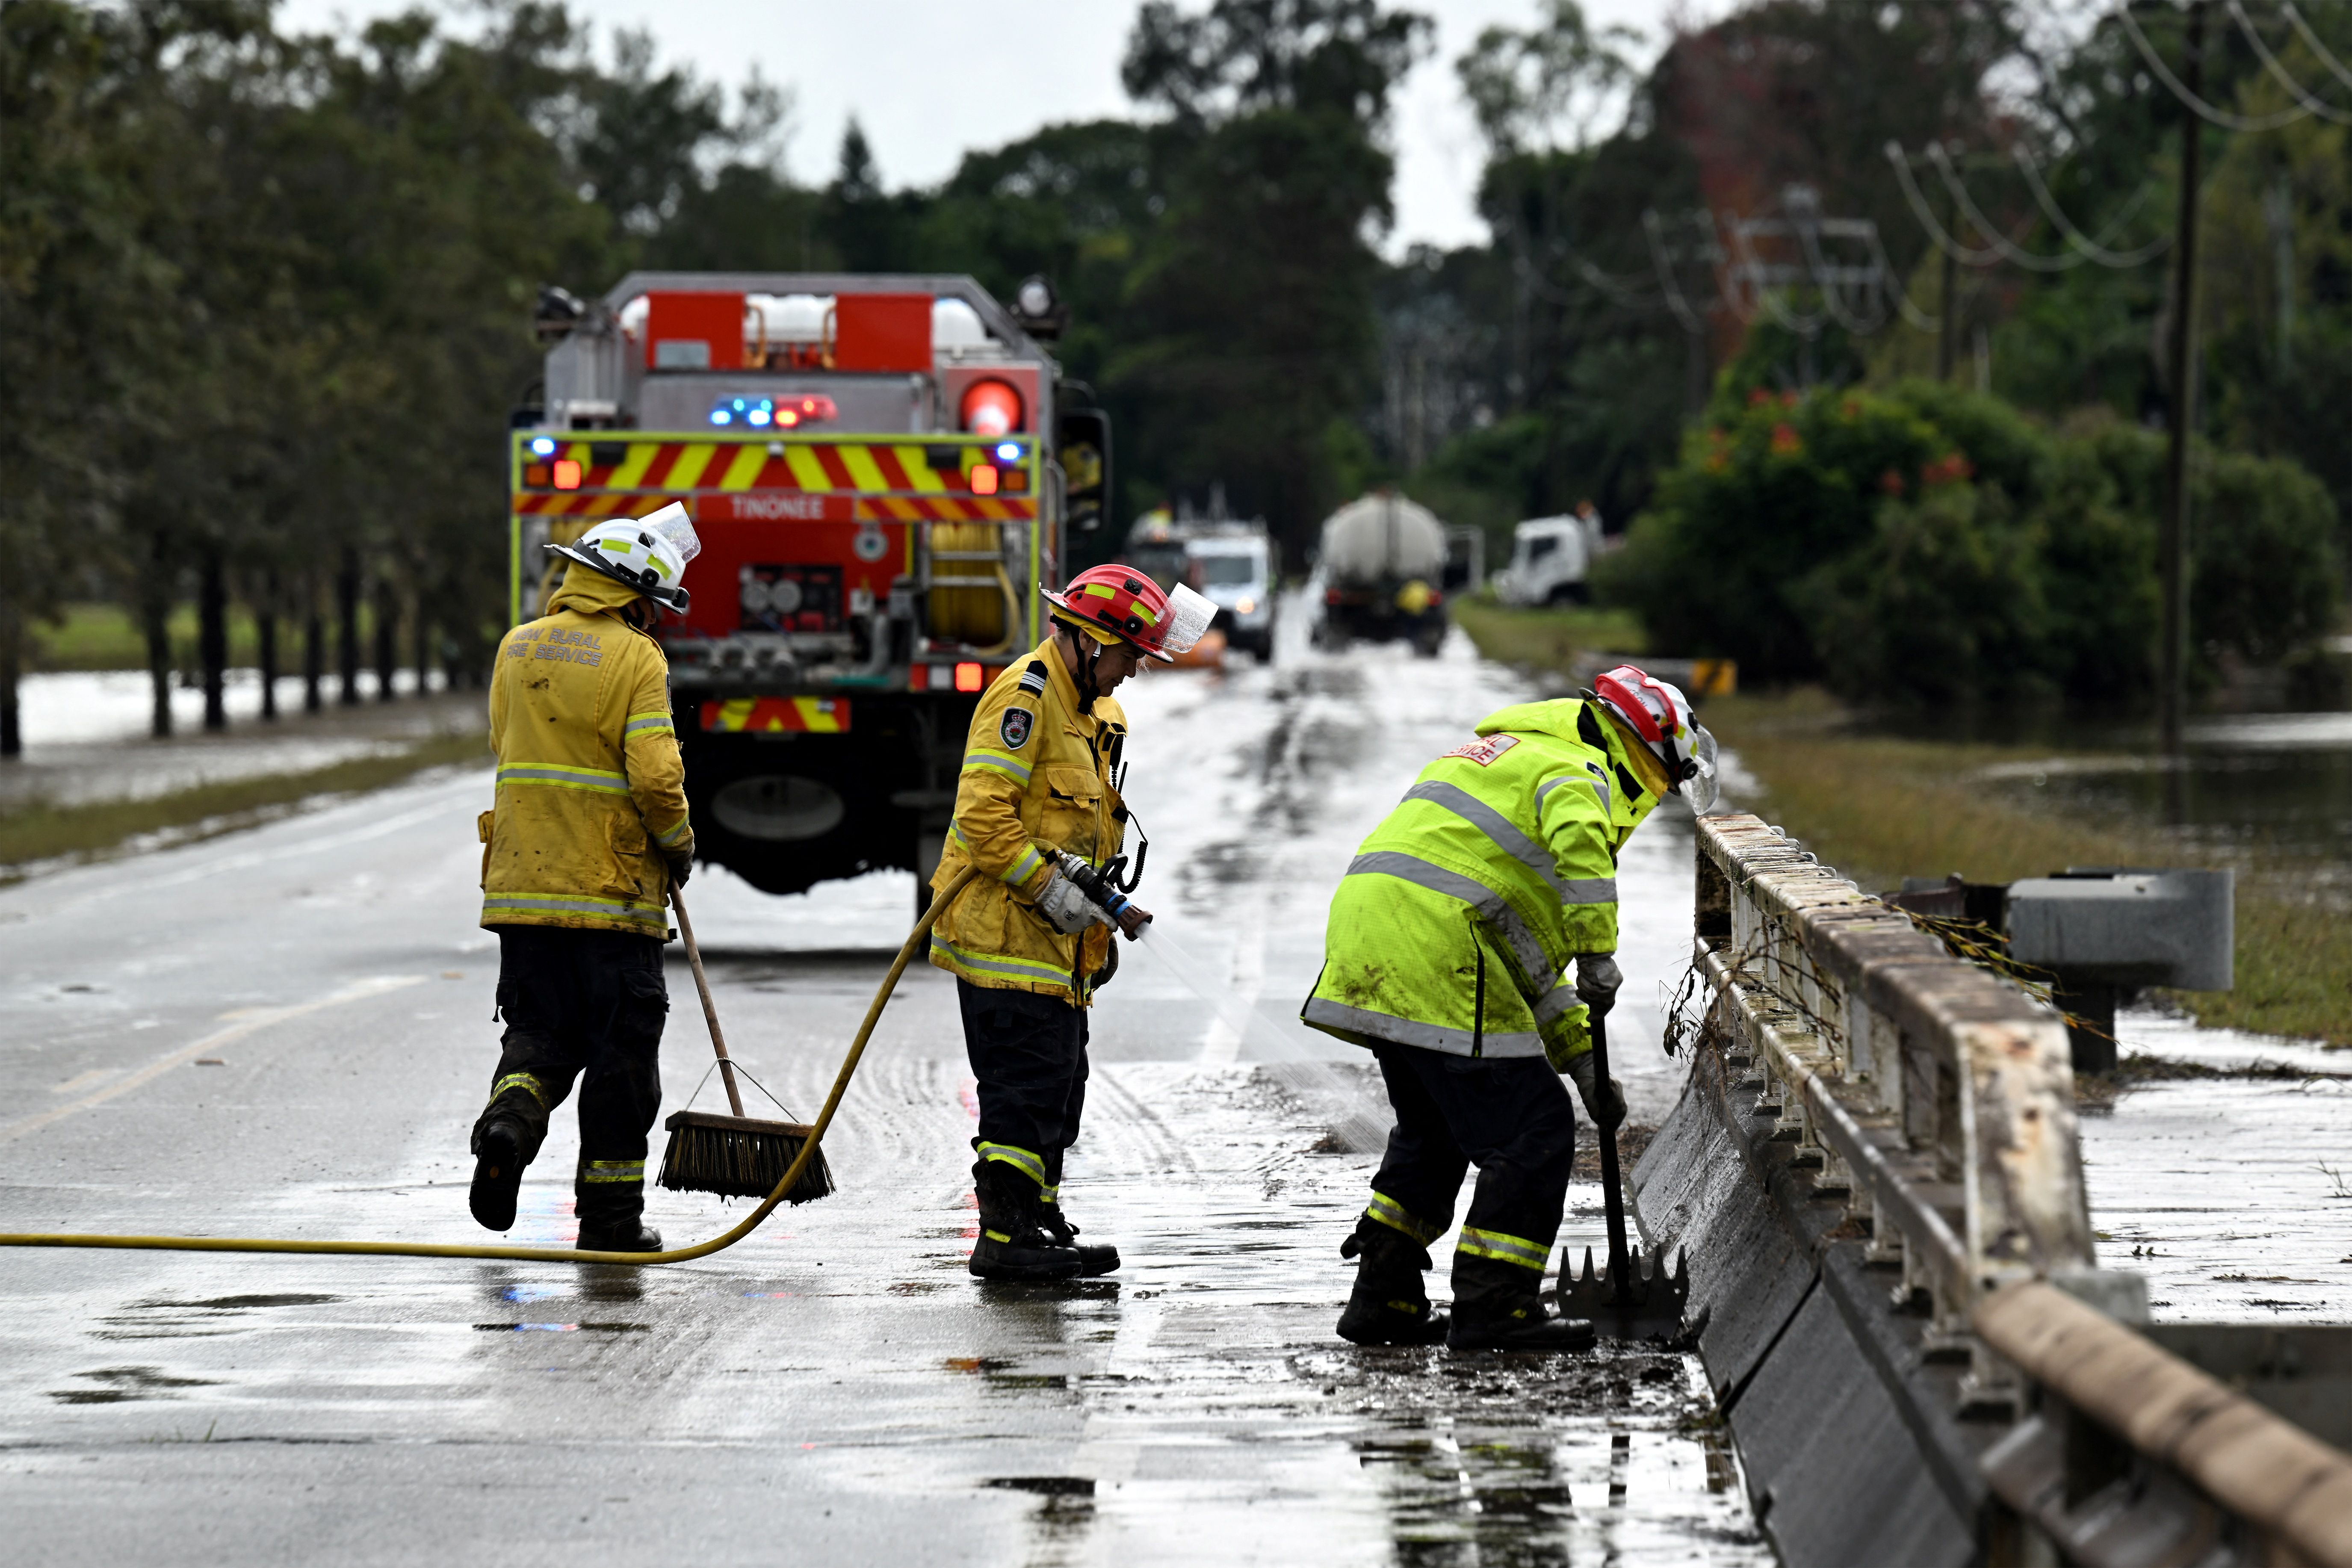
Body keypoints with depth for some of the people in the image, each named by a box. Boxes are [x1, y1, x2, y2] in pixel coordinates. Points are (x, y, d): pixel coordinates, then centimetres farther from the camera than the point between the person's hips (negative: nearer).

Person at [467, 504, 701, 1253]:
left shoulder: (519, 648, 8)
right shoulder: (634, 659, -9)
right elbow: (655, 777, -16)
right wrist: (678, 846, 1)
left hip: (524, 883, 5)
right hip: (613, 889, -5)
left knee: (540, 1031, 14)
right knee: (620, 1051, 5)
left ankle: (509, 1122, -17)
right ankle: (610, 1214, 9)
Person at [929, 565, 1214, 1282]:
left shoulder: (1086, 707, 20)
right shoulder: (1027, 695, -13)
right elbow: (984, 812, -22)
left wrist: (1104, 905, 13)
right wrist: (1048, 886, -22)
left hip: (1052, 936, 10)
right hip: (1005, 931, -10)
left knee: (1058, 1087, 14)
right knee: (1028, 1082, -12)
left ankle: (1038, 1222, 22)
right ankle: (1004, 1237, -11)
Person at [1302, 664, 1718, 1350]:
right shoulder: (1576, 773, 2)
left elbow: (1528, 943, 34)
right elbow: (1578, 844, -25)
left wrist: (1580, 1059, 30)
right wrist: (1598, 957, -19)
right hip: (1433, 952, -10)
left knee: (1435, 1130, 25)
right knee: (1534, 1133, -4)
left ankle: (1383, 1299, 27)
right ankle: (1489, 1308, -4)